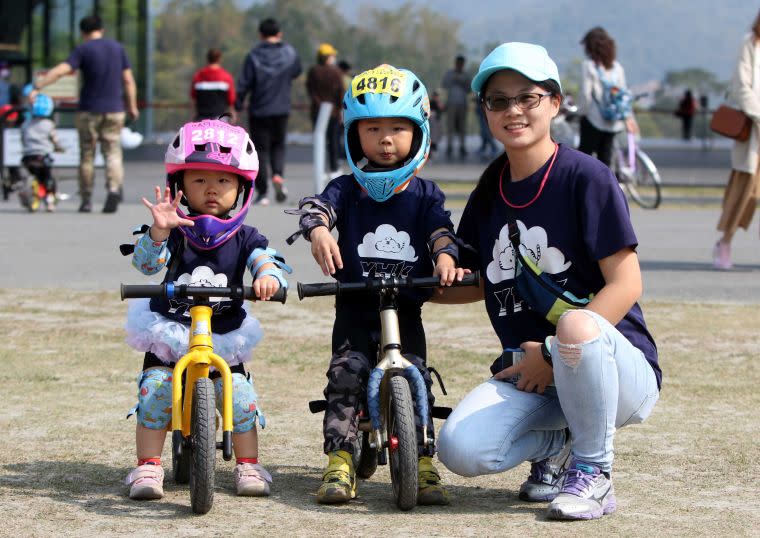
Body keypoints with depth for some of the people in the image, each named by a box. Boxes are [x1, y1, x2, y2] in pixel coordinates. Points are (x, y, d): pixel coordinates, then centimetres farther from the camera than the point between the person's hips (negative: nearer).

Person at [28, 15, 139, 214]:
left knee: (87, 155, 9)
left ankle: (86, 200, 12)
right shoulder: (117, 48, 5)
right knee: (112, 152, 4)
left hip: (89, 110, -2)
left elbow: (59, 71, -18)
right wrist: (133, 106, 13)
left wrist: (37, 87, -21)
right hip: (114, 110, 2)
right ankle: (114, 188, -21)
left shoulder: (83, 50, -7)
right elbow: (128, 80, 6)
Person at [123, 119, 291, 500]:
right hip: (168, 337, -1)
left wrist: (268, 276, -37)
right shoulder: (175, 232, -7)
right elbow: (147, 263, -20)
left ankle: (248, 465, 6)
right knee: (155, 390, -15)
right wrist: (158, 231, -39)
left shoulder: (244, 238, -1)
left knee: (240, 396, -11)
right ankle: (148, 466, -4)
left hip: (225, 339, 1)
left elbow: (271, 262, -12)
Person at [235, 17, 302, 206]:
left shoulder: (253, 56, -10)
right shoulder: (290, 54, -2)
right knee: (278, 146, 18)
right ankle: (278, 174, -11)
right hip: (282, 110, 2)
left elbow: (244, 83, -10)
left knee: (261, 149, 4)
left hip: (259, 111, -2)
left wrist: (238, 104, 4)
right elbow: (296, 72, 17)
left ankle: (262, 192, 0)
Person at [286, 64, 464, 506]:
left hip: (406, 308, 1)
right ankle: (339, 463, -11)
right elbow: (315, 205, -15)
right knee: (346, 374, -14)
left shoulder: (424, 194, 7)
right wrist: (319, 230, -39)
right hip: (355, 308, -1)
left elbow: (441, 229, -6)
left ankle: (423, 464, 0)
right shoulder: (348, 189, 2)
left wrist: (445, 258, -30)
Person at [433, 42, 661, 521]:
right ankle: (557, 445, 11)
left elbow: (626, 284, -14)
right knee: (460, 449, -24)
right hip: (530, 375, 5)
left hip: (622, 373, -5)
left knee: (576, 327, -41)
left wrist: (553, 352, -19)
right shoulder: (490, 190, 10)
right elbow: (481, 283, 24)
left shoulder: (586, 176, -9)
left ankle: (594, 472, -15)